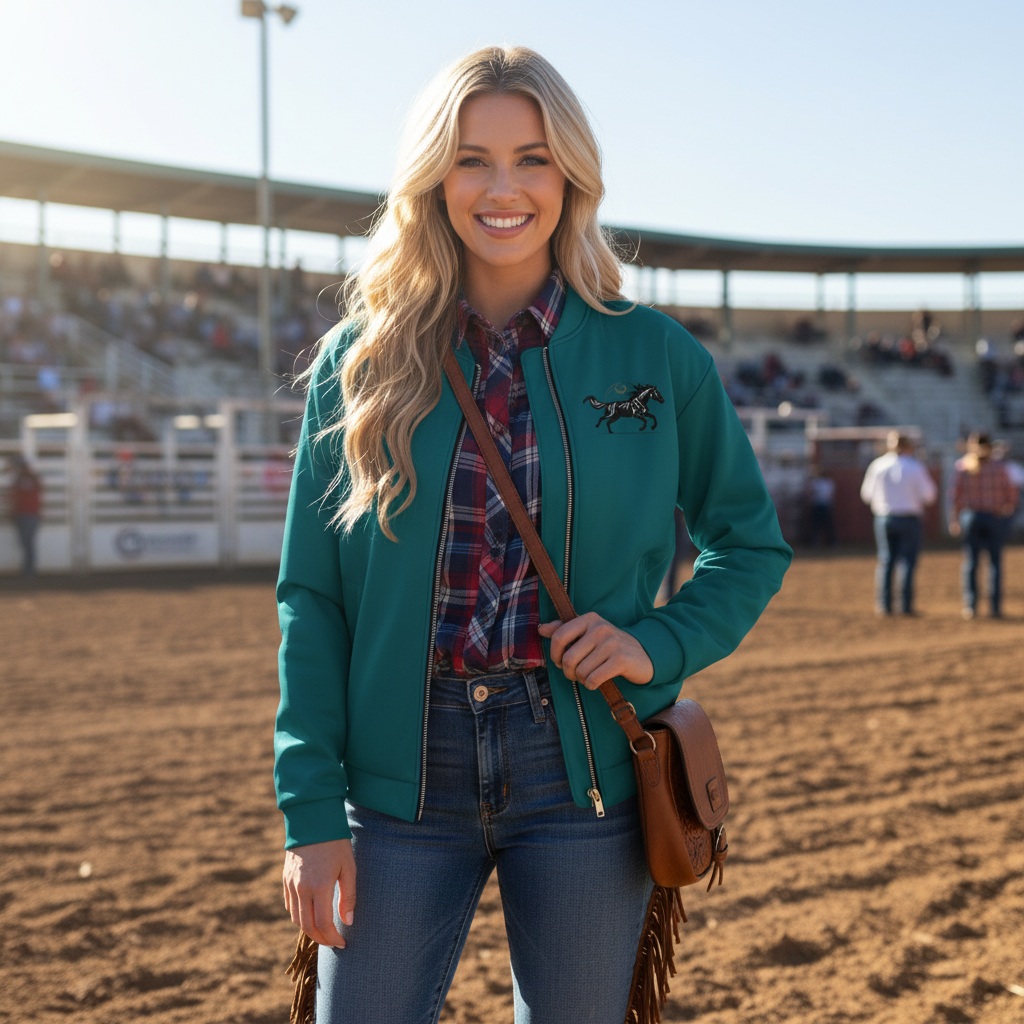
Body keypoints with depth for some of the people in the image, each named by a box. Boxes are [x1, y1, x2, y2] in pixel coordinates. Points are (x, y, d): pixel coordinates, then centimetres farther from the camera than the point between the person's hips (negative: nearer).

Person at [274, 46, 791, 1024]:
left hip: (581, 769, 0)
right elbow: (309, 594, 1)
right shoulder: (362, 358, 2)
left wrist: (658, 645, -9)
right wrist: (311, 808, -5)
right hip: (403, 771, 0)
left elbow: (751, 545, 11)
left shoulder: (655, 356, 1)